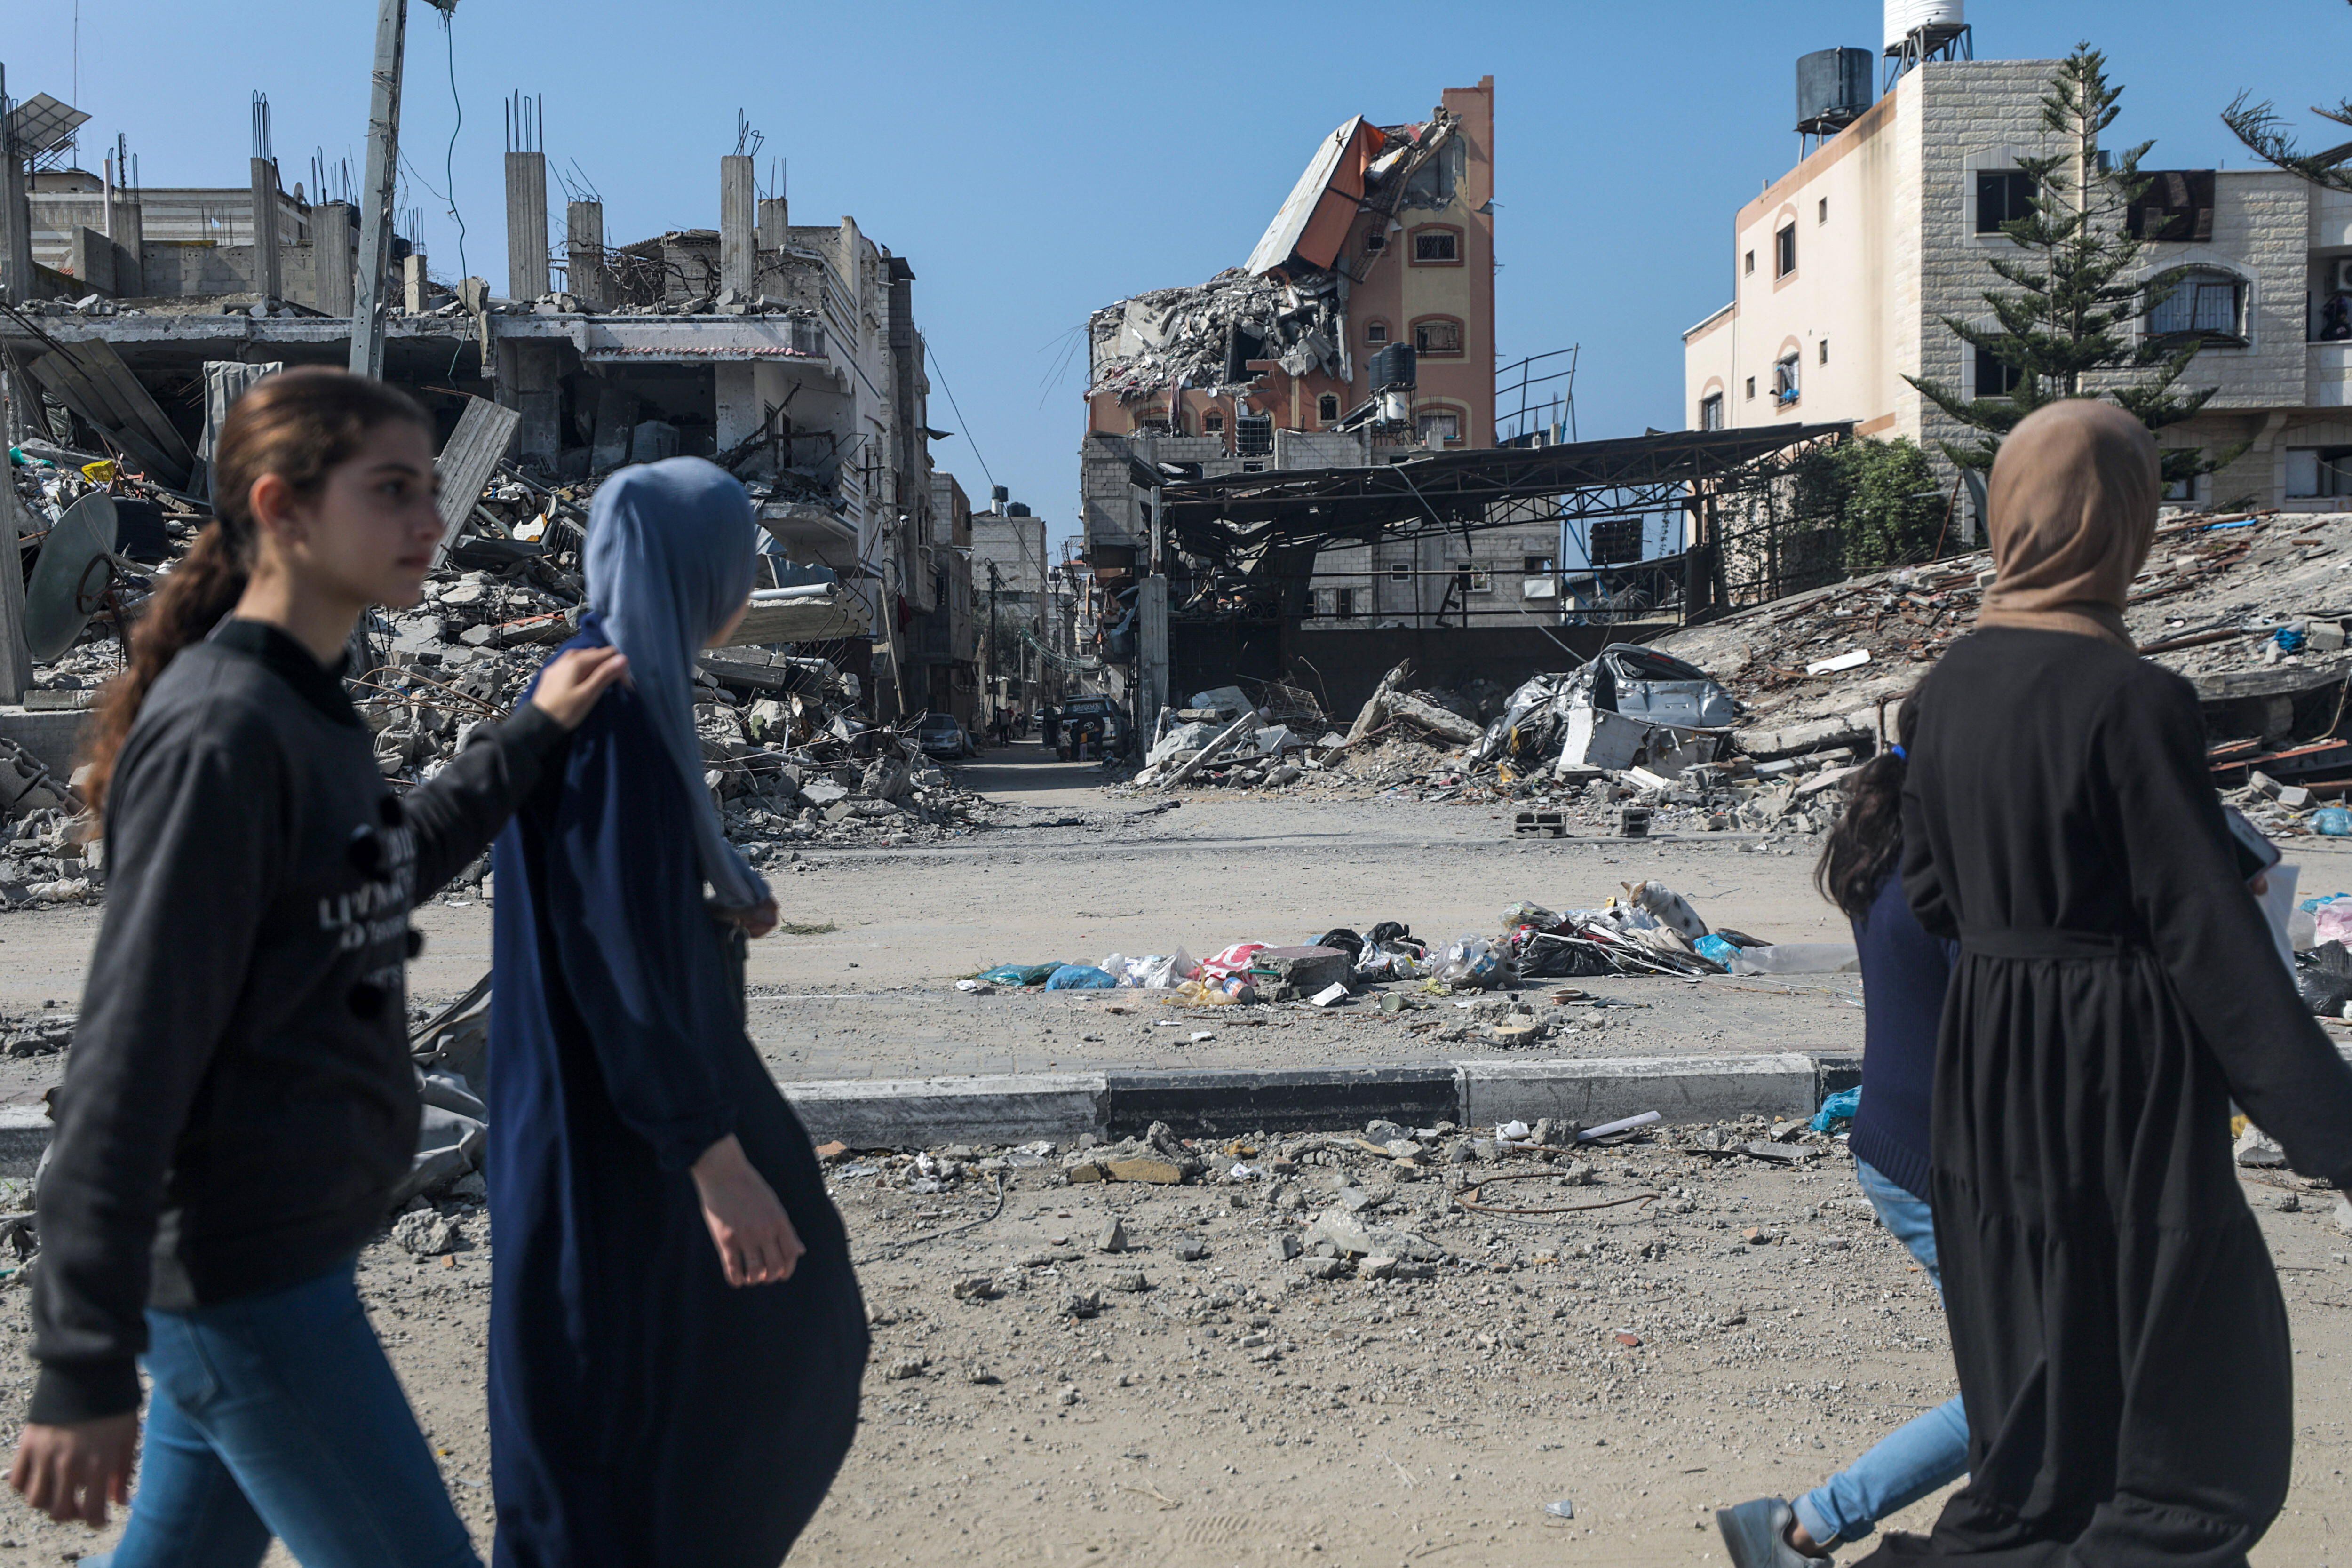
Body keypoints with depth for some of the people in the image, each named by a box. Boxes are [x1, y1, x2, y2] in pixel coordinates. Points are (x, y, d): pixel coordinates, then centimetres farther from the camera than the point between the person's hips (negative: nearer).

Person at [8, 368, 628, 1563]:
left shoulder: (306, 710, 7)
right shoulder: (222, 733, -20)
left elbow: (388, 869, 26)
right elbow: (130, 1056, -22)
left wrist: (530, 736, 22)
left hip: (287, 1248, 9)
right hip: (246, 1278, -9)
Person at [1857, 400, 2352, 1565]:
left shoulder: (1954, 680, 2)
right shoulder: (2133, 700, -19)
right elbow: (2210, 934, -16)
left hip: (1986, 1064, 7)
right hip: (2119, 1076, -7)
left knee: (2041, 1396, 21)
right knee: (2203, 1424, 9)